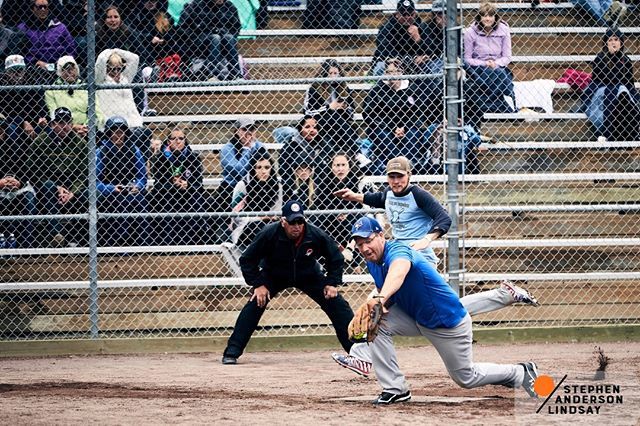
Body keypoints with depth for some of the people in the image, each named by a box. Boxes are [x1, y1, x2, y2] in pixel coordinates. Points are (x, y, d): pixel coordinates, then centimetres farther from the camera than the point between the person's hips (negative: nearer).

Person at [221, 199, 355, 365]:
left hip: (308, 276, 1)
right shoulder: (269, 234, -30)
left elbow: (335, 258, -7)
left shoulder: (316, 235, -26)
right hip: (273, 276, -1)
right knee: (254, 305, -20)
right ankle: (231, 352, -16)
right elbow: (247, 260, -18)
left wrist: (332, 283, -13)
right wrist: (258, 284, -22)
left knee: (337, 305, -7)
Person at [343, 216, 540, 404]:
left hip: (448, 322, -7)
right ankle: (394, 389, -11)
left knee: (466, 378, 8)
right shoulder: (372, 262, -5)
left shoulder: (397, 251, -32)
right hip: (412, 316, 7)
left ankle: (520, 372, 32)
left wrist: (381, 298, -77)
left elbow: (398, 271, -57)